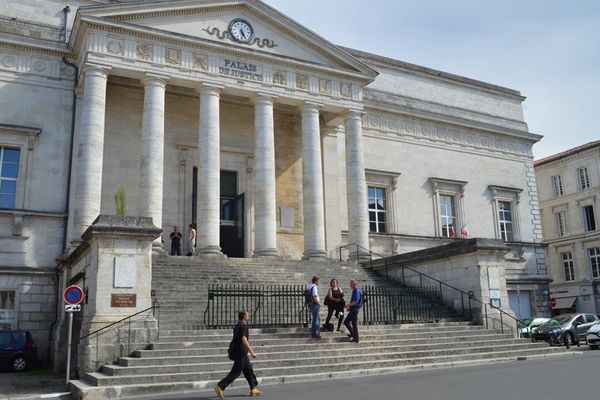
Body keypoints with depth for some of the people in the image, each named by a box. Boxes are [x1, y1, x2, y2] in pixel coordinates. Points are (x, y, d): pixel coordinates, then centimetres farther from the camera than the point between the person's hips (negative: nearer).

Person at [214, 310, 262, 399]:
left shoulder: (238, 326, 13)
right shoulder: (243, 326, -17)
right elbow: (244, 340, -26)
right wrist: (252, 352, -25)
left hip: (242, 353, 10)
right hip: (240, 353, -10)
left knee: (248, 370, 11)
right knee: (236, 372, -4)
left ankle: (253, 389, 14)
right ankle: (220, 386, -2)